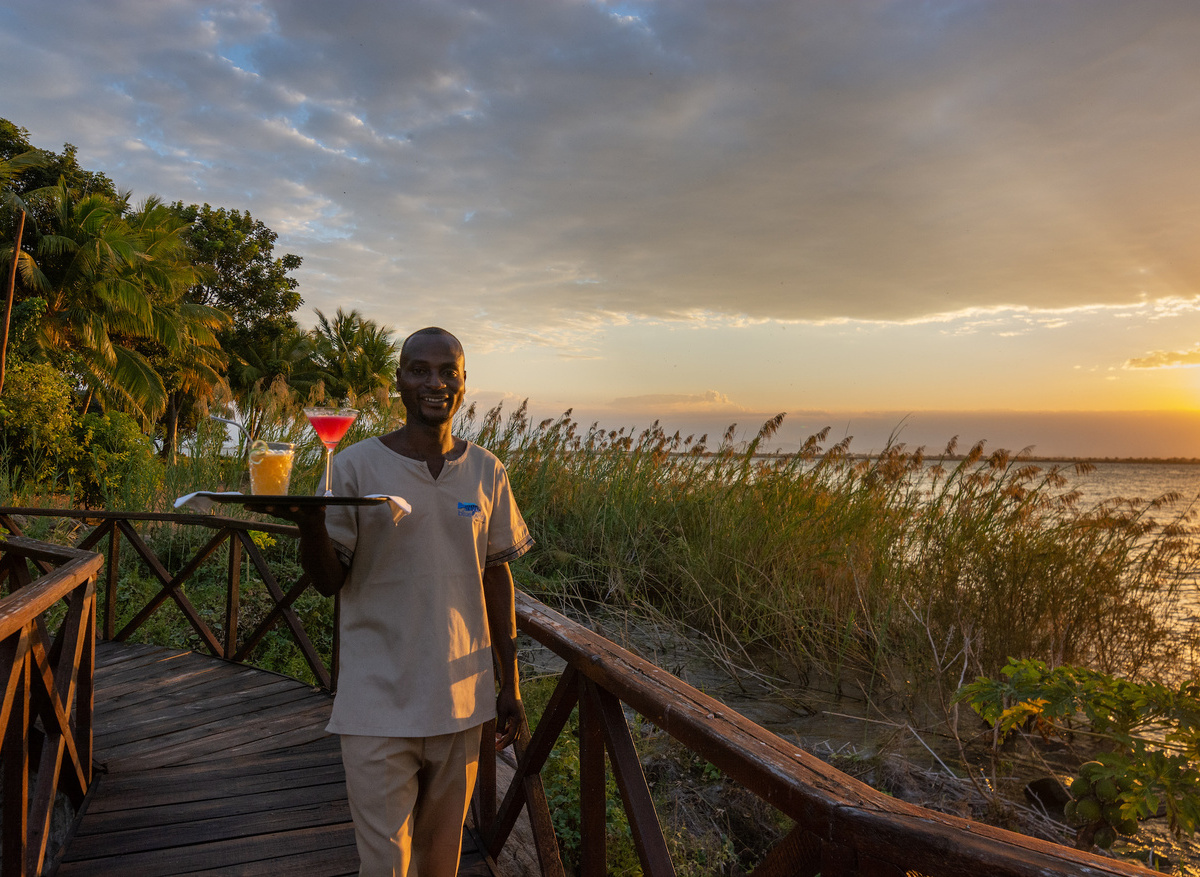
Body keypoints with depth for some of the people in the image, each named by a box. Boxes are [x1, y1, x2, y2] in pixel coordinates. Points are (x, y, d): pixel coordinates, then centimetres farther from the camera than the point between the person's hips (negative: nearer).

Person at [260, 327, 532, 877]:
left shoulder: (487, 473, 2)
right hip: (379, 703, -3)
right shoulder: (355, 466, -7)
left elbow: (497, 578, 8)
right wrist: (309, 522, -27)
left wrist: (510, 684, 9)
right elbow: (331, 580, -6)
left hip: (462, 700, 3)